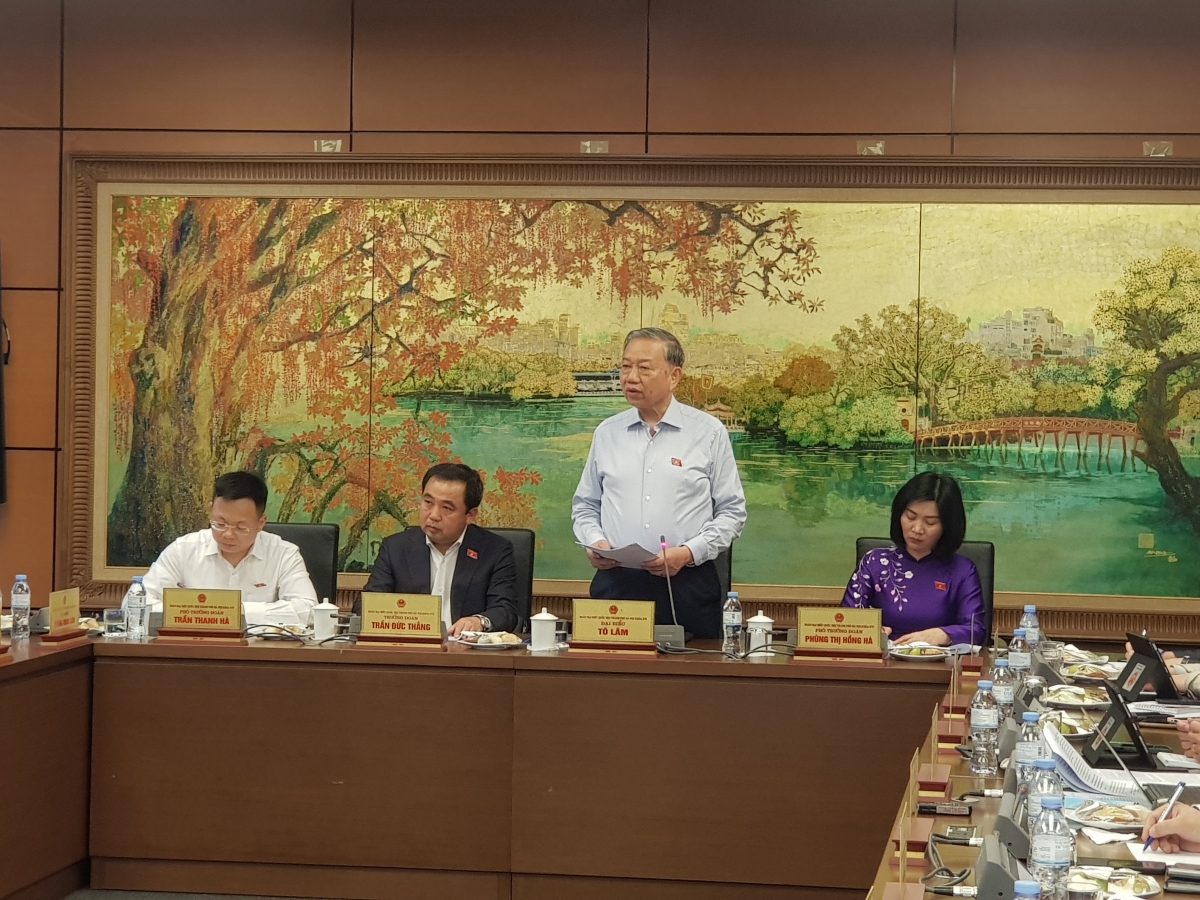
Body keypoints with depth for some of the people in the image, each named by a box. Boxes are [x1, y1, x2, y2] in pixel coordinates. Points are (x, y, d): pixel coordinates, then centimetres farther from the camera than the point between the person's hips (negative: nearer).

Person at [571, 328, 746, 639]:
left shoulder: (709, 433, 4)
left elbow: (732, 512, 4)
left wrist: (689, 552, -10)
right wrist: (595, 542, -2)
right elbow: (585, 506, 19)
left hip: (687, 585, -2)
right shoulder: (606, 433, 12)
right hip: (615, 583, 2)